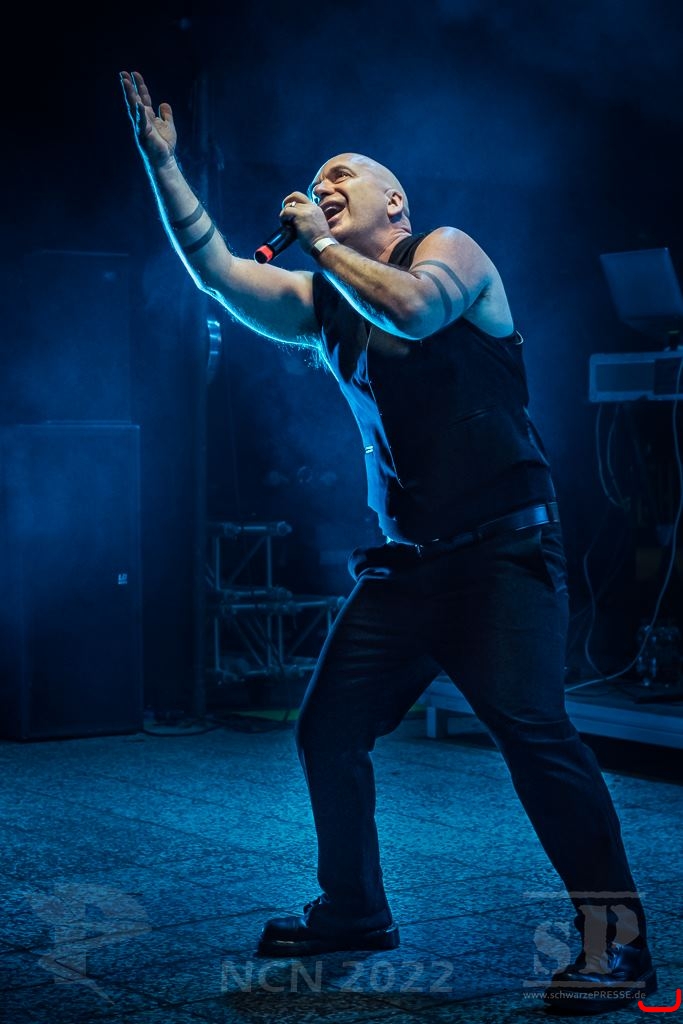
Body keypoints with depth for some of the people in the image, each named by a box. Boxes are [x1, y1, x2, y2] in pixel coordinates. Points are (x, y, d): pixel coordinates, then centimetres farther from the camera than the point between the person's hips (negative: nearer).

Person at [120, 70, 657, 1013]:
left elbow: (411, 309, -23)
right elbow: (217, 270, 2)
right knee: (328, 731, 6)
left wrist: (324, 244, -10)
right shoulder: (318, 300, 14)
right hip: (404, 561, 7)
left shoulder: (450, 251, -1)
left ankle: (615, 936, -14)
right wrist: (162, 161, -3)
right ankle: (353, 910, 24)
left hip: (503, 547, -7)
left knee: (529, 725, -21)